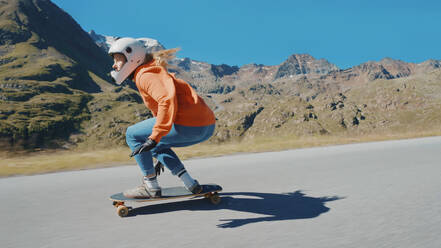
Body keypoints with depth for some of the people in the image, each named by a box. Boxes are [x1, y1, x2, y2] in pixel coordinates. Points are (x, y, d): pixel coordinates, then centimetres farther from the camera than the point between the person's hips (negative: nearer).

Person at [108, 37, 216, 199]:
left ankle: (151, 187, 7)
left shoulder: (145, 75, -5)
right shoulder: (153, 72, 26)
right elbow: (158, 110, 32)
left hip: (190, 125, -10)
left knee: (132, 135, 3)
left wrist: (154, 137, -23)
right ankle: (190, 184, 19)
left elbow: (168, 99, -24)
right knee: (156, 147, 29)